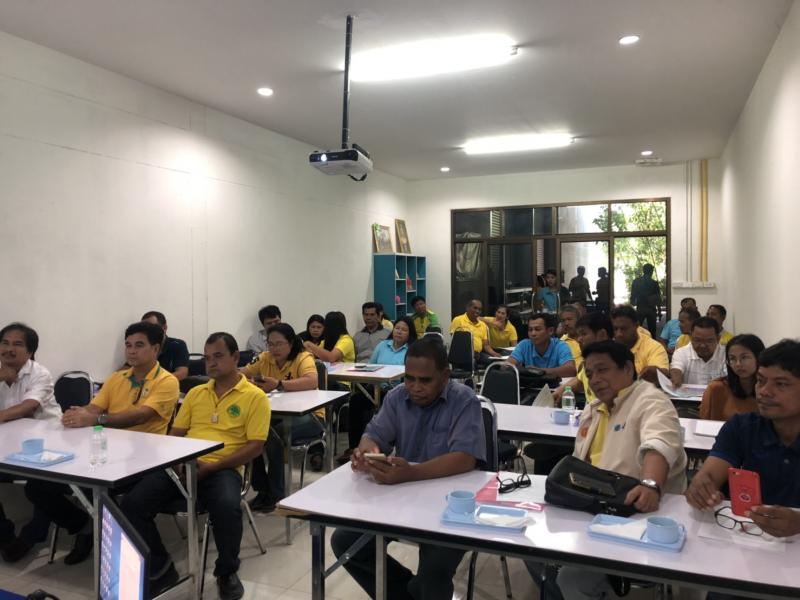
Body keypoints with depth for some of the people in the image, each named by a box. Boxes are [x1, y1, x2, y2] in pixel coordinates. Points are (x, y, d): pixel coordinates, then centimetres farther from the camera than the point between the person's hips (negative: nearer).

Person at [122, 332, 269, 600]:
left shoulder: (255, 396, 0)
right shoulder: (195, 393, 18)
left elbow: (255, 446, -7)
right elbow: (175, 434, 18)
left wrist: (210, 467, -15)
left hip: (222, 469, -5)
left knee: (227, 507, -35)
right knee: (132, 503, -16)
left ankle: (227, 572, -3)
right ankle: (161, 568, 6)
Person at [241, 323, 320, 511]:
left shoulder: (303, 358, -10)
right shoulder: (265, 358, 6)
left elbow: (312, 382, -30)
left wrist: (279, 384, -41)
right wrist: (246, 381, -25)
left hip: (307, 416, -5)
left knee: (273, 435, -31)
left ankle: (277, 494, -11)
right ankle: (262, 489, -2)